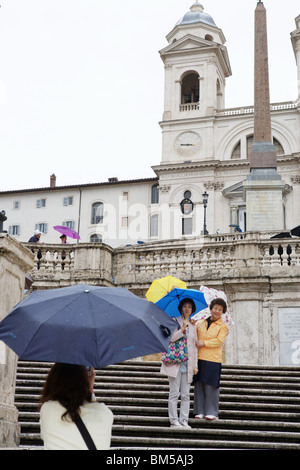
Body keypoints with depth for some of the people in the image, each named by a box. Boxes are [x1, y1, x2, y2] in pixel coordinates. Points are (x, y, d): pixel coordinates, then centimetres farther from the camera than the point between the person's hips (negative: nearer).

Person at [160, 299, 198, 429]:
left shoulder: (193, 327, 18)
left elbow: (195, 347, 18)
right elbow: (171, 338, -13)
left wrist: (195, 365, 11)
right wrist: (183, 328, -18)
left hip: (188, 364, 5)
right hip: (175, 363, -5)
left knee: (186, 394, 4)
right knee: (174, 393, -4)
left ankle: (184, 420, 8)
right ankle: (174, 420, 1)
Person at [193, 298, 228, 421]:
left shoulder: (223, 326, 5)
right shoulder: (200, 323, 16)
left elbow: (219, 341, -7)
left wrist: (204, 343, -13)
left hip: (213, 360, -3)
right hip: (199, 358, 3)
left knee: (211, 385, -4)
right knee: (199, 385, 3)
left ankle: (212, 412, 5)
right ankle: (200, 411, 12)